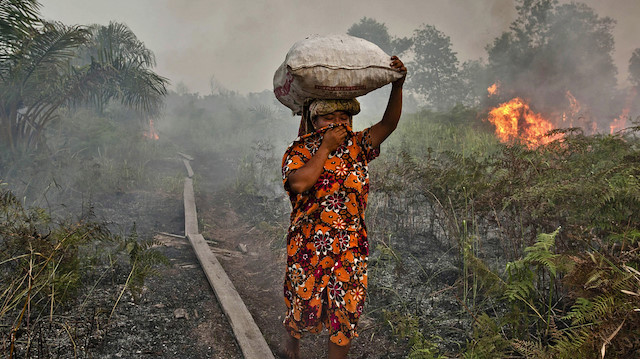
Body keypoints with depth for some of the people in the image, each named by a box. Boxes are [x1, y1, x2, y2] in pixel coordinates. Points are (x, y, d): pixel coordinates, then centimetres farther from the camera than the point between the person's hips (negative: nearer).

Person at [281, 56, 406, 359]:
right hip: (309, 246, -2)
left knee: (346, 314, 6)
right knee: (305, 306, 13)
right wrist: (326, 147, -18)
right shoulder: (298, 151, -4)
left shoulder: (356, 146, 6)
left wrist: (397, 87, -21)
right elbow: (301, 183, -24)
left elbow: (387, 125, -7)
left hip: (351, 247, 3)